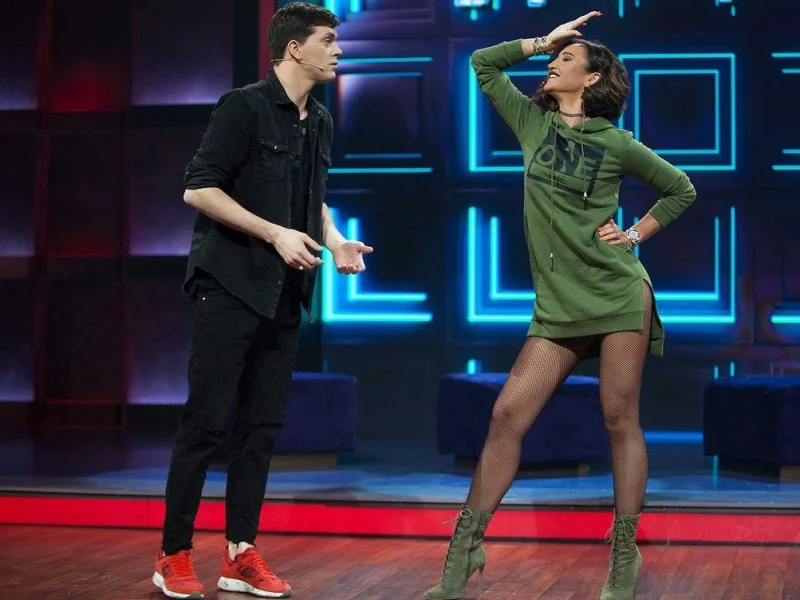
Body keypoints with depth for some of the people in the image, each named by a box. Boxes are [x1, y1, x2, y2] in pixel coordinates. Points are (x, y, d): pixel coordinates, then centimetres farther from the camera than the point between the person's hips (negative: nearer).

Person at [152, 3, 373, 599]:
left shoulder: (320, 122, 12)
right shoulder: (244, 107, -10)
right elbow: (199, 188, -15)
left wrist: (333, 238, 5)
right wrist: (276, 234, -19)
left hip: (284, 295, 7)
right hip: (231, 286, -7)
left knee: (262, 426, 7)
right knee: (207, 423, -5)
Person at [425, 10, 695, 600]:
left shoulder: (616, 144, 0)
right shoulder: (533, 122, 10)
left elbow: (681, 190, 11)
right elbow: (484, 63, 15)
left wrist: (637, 234, 2)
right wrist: (541, 40, 11)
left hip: (619, 294, -3)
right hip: (558, 307, 3)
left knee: (621, 421, -1)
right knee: (508, 415, -6)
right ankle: (466, 545, -2)